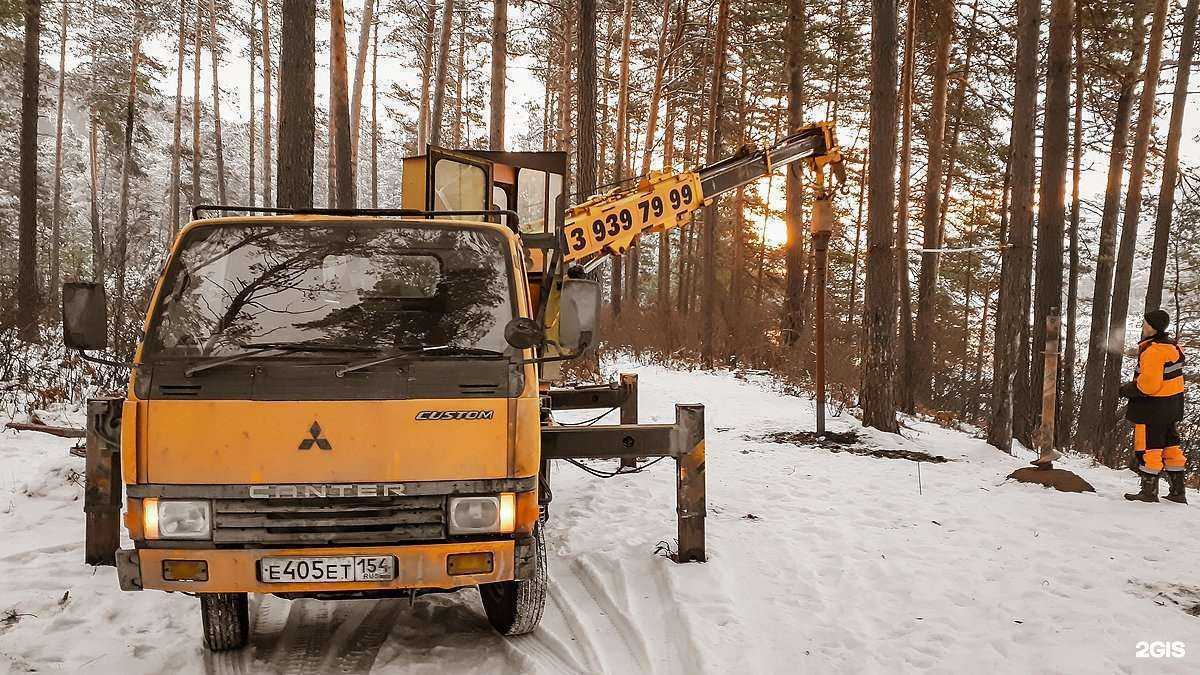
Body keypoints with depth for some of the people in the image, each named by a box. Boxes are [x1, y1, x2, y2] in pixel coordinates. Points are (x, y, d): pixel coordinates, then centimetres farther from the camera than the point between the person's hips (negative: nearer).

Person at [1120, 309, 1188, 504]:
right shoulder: (1173, 346, 9)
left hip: (1152, 407, -10)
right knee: (1170, 445, 15)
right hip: (1171, 406, 10)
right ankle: (1178, 492, 20)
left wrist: (1127, 389, -10)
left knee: (1148, 447, 0)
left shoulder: (1153, 351, -22)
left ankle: (1149, 491, 5)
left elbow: (1148, 384, -26)